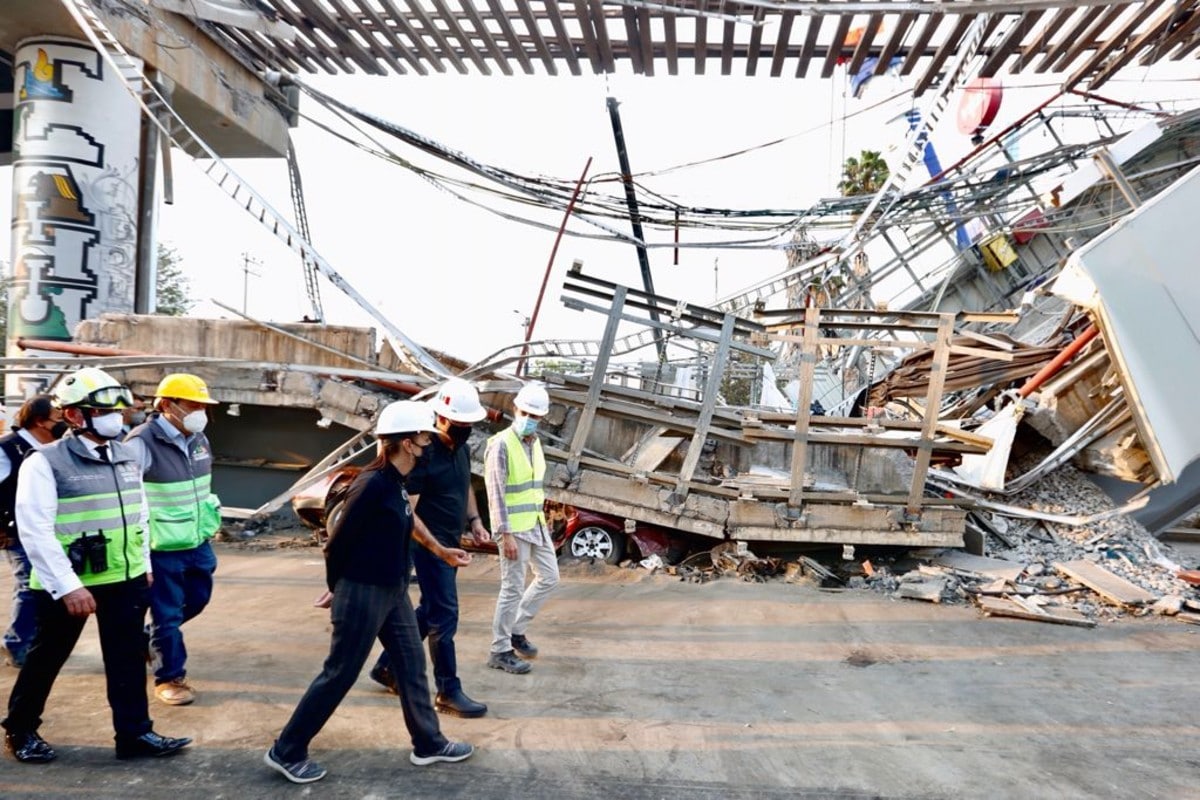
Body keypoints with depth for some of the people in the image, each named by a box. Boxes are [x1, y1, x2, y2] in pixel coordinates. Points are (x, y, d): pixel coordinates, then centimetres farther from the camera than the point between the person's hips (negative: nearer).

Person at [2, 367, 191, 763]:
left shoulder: (126, 457, 7)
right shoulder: (45, 462, -14)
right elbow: (35, 531, -19)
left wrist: (144, 564, 16)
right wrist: (67, 585, -23)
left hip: (124, 579, 6)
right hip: (66, 584, -5)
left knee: (128, 658, 9)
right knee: (46, 658, 12)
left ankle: (134, 733, 19)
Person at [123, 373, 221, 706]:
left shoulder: (198, 439, 5)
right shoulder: (143, 443, -20)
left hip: (197, 542, 8)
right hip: (162, 548, -8)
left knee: (197, 599, 22)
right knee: (166, 614, 4)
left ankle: (149, 638, 45)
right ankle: (170, 678, 19)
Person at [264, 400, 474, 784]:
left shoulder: (394, 482, 5)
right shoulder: (373, 484, -23)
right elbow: (337, 544, -17)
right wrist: (339, 591, -3)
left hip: (393, 592, 9)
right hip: (363, 594, -9)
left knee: (411, 665, 15)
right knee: (338, 675, 3)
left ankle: (428, 744, 29)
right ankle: (286, 752, 18)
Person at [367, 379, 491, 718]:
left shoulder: (461, 448, 6)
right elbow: (407, 511, -21)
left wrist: (474, 520, 8)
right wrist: (437, 547, -26)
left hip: (450, 543, 9)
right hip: (430, 545, -9)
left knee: (429, 610, 18)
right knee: (444, 616, -4)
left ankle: (387, 666, 33)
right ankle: (448, 692, 7)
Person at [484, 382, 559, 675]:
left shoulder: (534, 442, 10)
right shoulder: (501, 445, -16)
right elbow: (496, 493, -18)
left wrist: (543, 518, 18)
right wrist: (506, 535, -21)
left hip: (536, 524, 9)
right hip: (514, 528, -9)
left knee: (549, 577, 15)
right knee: (513, 588, -2)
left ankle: (516, 630, 28)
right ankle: (500, 651, 11)